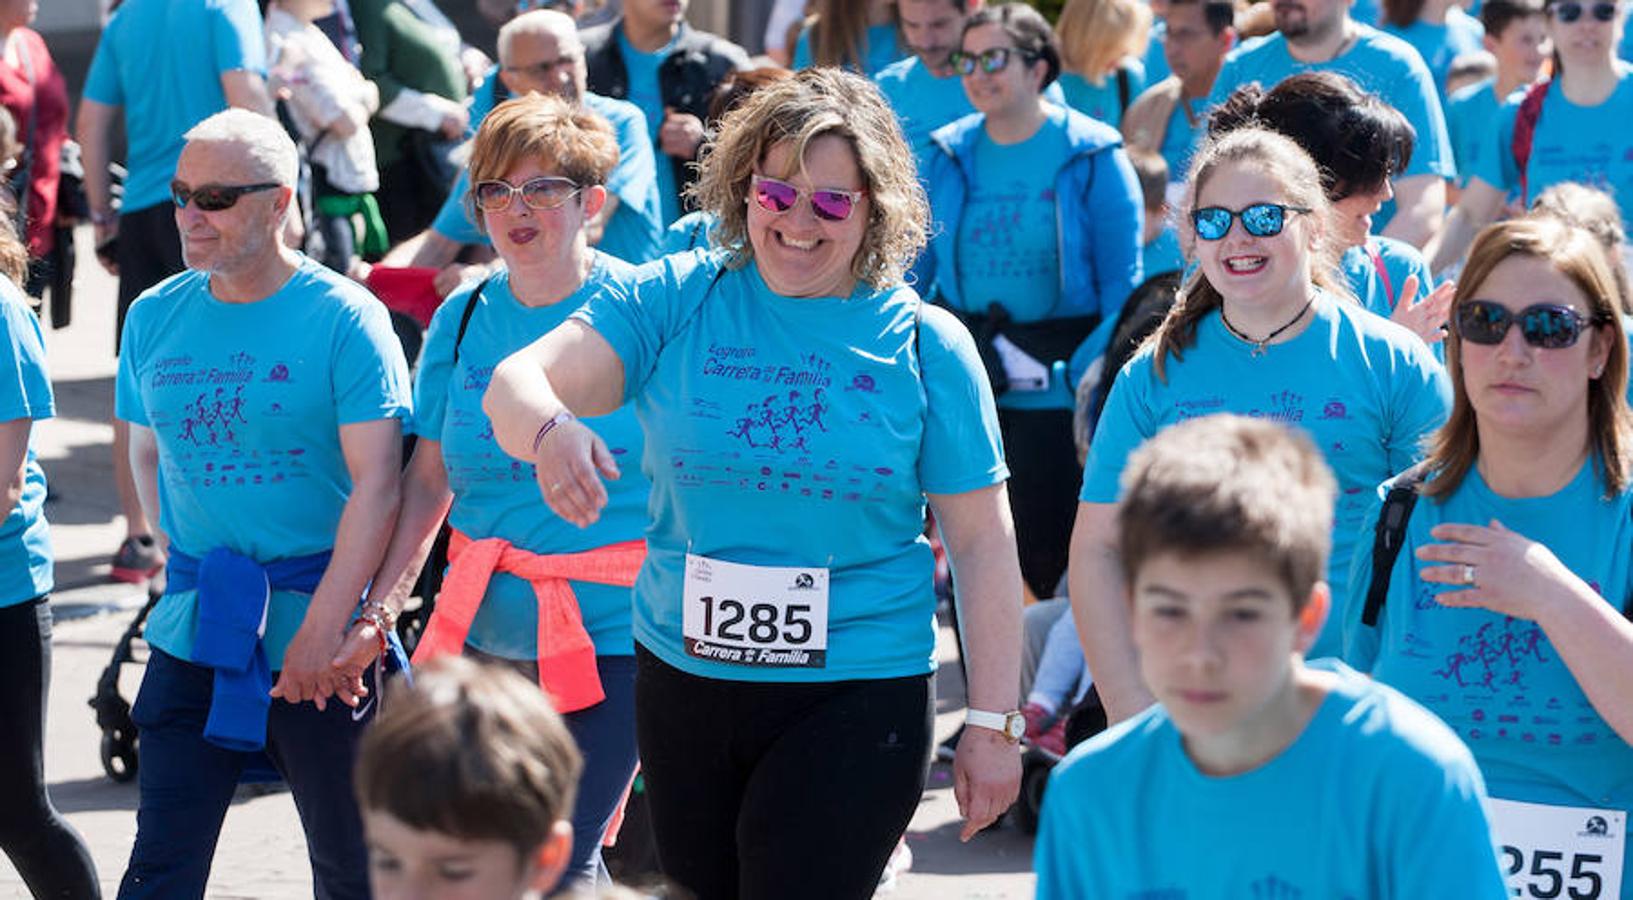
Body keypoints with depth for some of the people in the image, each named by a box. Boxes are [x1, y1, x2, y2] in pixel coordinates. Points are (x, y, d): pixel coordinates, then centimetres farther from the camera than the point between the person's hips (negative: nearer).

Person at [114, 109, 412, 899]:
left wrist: (324, 627, -18)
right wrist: (193, 571, 5)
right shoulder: (154, 317, 6)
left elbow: (377, 484, -14)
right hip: (192, 633, 4)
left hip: (318, 631, -4)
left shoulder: (343, 319, -9)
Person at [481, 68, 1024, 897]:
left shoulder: (925, 344, -4)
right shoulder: (677, 300, -1)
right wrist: (548, 430, -35)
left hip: (859, 696, -3)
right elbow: (517, 382, -12)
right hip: (683, 681, 3)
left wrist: (993, 726, -3)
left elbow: (982, 541, -1)